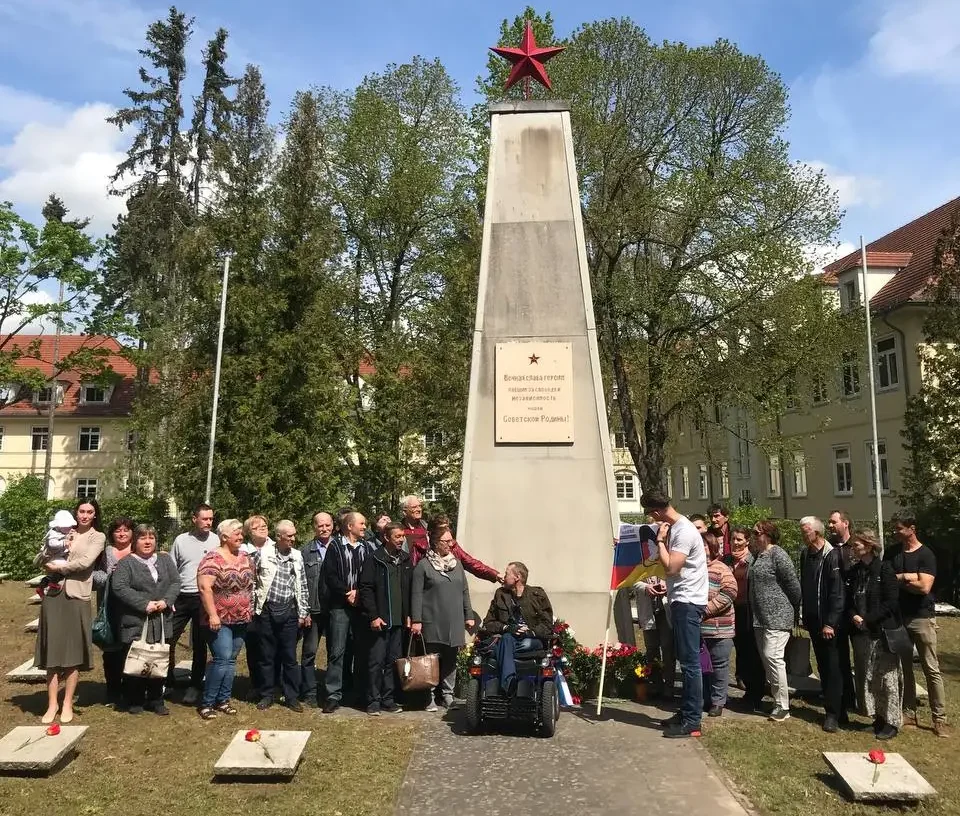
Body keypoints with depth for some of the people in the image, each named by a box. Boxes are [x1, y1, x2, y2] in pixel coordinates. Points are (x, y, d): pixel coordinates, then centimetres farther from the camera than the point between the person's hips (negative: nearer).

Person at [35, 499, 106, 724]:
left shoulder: (98, 537, 5)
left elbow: (85, 562, -10)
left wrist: (58, 567, -4)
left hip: (77, 597, -2)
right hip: (54, 595, 2)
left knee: (74, 653, 2)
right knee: (53, 650, 3)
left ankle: (67, 704, 13)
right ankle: (52, 704, 12)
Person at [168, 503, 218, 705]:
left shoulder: (216, 541, -2)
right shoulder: (181, 540, 3)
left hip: (204, 598, -2)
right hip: (181, 597, 2)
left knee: (199, 644, 7)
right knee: (168, 639, 5)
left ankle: (195, 685, 18)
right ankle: (167, 679, 26)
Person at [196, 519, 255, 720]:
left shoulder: (245, 558, 9)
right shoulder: (213, 558, -13)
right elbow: (204, 587, -19)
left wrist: (249, 610, 15)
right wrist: (212, 614, -23)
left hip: (241, 620, 7)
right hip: (220, 620, -7)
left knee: (231, 660, 10)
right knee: (222, 659, -12)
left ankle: (223, 700, 20)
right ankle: (206, 702, 2)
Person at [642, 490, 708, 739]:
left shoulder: (683, 531, -19)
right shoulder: (674, 527, 12)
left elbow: (670, 567, -24)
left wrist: (660, 541, -15)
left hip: (688, 602, -10)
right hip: (681, 601, 10)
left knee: (690, 662, -5)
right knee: (686, 660, 15)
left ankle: (692, 722, 1)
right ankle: (686, 712, 24)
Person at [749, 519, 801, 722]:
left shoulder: (777, 555, -13)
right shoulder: (757, 555, 14)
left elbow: (793, 584, -13)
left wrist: (793, 610, -2)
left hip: (777, 616, -9)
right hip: (761, 617, 9)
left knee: (773, 656, -12)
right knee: (766, 658, 11)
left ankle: (783, 706, -4)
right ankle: (777, 700, 20)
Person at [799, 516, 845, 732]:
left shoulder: (832, 555, -15)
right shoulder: (805, 554, 8)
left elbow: (837, 592, -17)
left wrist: (830, 622, -19)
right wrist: (804, 616, 12)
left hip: (828, 622, -7)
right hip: (813, 620, 7)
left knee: (832, 667, -1)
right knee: (823, 666, 13)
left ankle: (833, 714, 6)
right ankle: (834, 709, 23)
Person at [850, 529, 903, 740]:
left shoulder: (884, 569, -10)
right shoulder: (856, 570, 9)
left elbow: (891, 602, -14)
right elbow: (851, 599, 14)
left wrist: (868, 619, -16)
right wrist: (853, 615, -5)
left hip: (884, 630, -6)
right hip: (865, 632, 6)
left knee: (887, 676, 1)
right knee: (871, 677, 10)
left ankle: (892, 722, 12)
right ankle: (879, 718, 22)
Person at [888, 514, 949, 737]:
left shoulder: (926, 555, -7)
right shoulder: (892, 555, 7)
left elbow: (924, 587, -16)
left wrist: (898, 580, -7)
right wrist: (906, 577, -13)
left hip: (921, 618, -5)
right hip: (897, 617, 5)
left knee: (931, 669, 0)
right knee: (903, 668, 10)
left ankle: (940, 718, 7)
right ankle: (908, 714, 18)